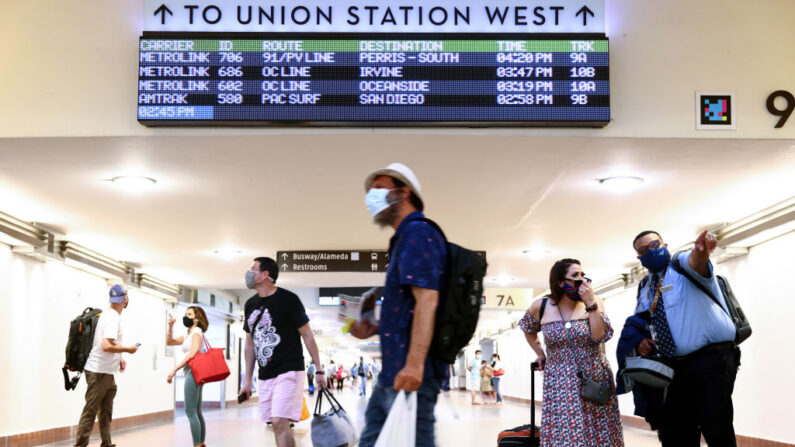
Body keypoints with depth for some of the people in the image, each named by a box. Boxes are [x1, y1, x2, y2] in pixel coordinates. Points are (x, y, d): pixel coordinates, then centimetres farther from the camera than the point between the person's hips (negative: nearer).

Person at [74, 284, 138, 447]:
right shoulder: (113, 318, -18)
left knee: (105, 411, 15)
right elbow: (107, 346, -27)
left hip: (107, 372, 10)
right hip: (99, 372, -10)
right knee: (90, 411, -6)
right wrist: (127, 349, -14)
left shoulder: (108, 315, 12)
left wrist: (118, 357, 14)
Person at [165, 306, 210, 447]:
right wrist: (170, 326, 8)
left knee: (190, 412, -11)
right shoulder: (188, 335, 20)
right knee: (196, 412, 12)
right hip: (192, 373, 10)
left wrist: (174, 370, -23)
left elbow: (192, 353, -19)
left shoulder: (196, 332, -6)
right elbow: (169, 342, 23)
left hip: (193, 371, -10)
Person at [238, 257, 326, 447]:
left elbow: (307, 335, -4)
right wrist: (247, 380, 15)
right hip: (265, 375, 6)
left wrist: (319, 370, -6)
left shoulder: (288, 299, -7)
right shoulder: (251, 305, 11)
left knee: (280, 422, -17)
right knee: (276, 425, 7)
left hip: (289, 371, -6)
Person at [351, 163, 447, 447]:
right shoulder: (403, 239, 21)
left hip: (409, 374, -11)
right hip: (392, 373, 11)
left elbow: (427, 301, -23)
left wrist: (414, 364, -29)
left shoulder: (417, 234, -11)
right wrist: (374, 328, 15)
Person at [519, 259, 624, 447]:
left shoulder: (594, 302, -1)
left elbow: (601, 336, -15)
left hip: (595, 379, 0)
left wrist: (590, 304, -17)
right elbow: (528, 330, 20)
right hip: (560, 384, 0)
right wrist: (540, 354, 13)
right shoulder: (541, 307, 0)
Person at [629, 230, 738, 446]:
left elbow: (695, 261, -28)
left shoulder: (683, 265, -2)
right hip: (676, 367, 7)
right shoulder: (645, 288, 16)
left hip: (711, 362, -7)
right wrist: (640, 341, 5)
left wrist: (701, 250, -53)